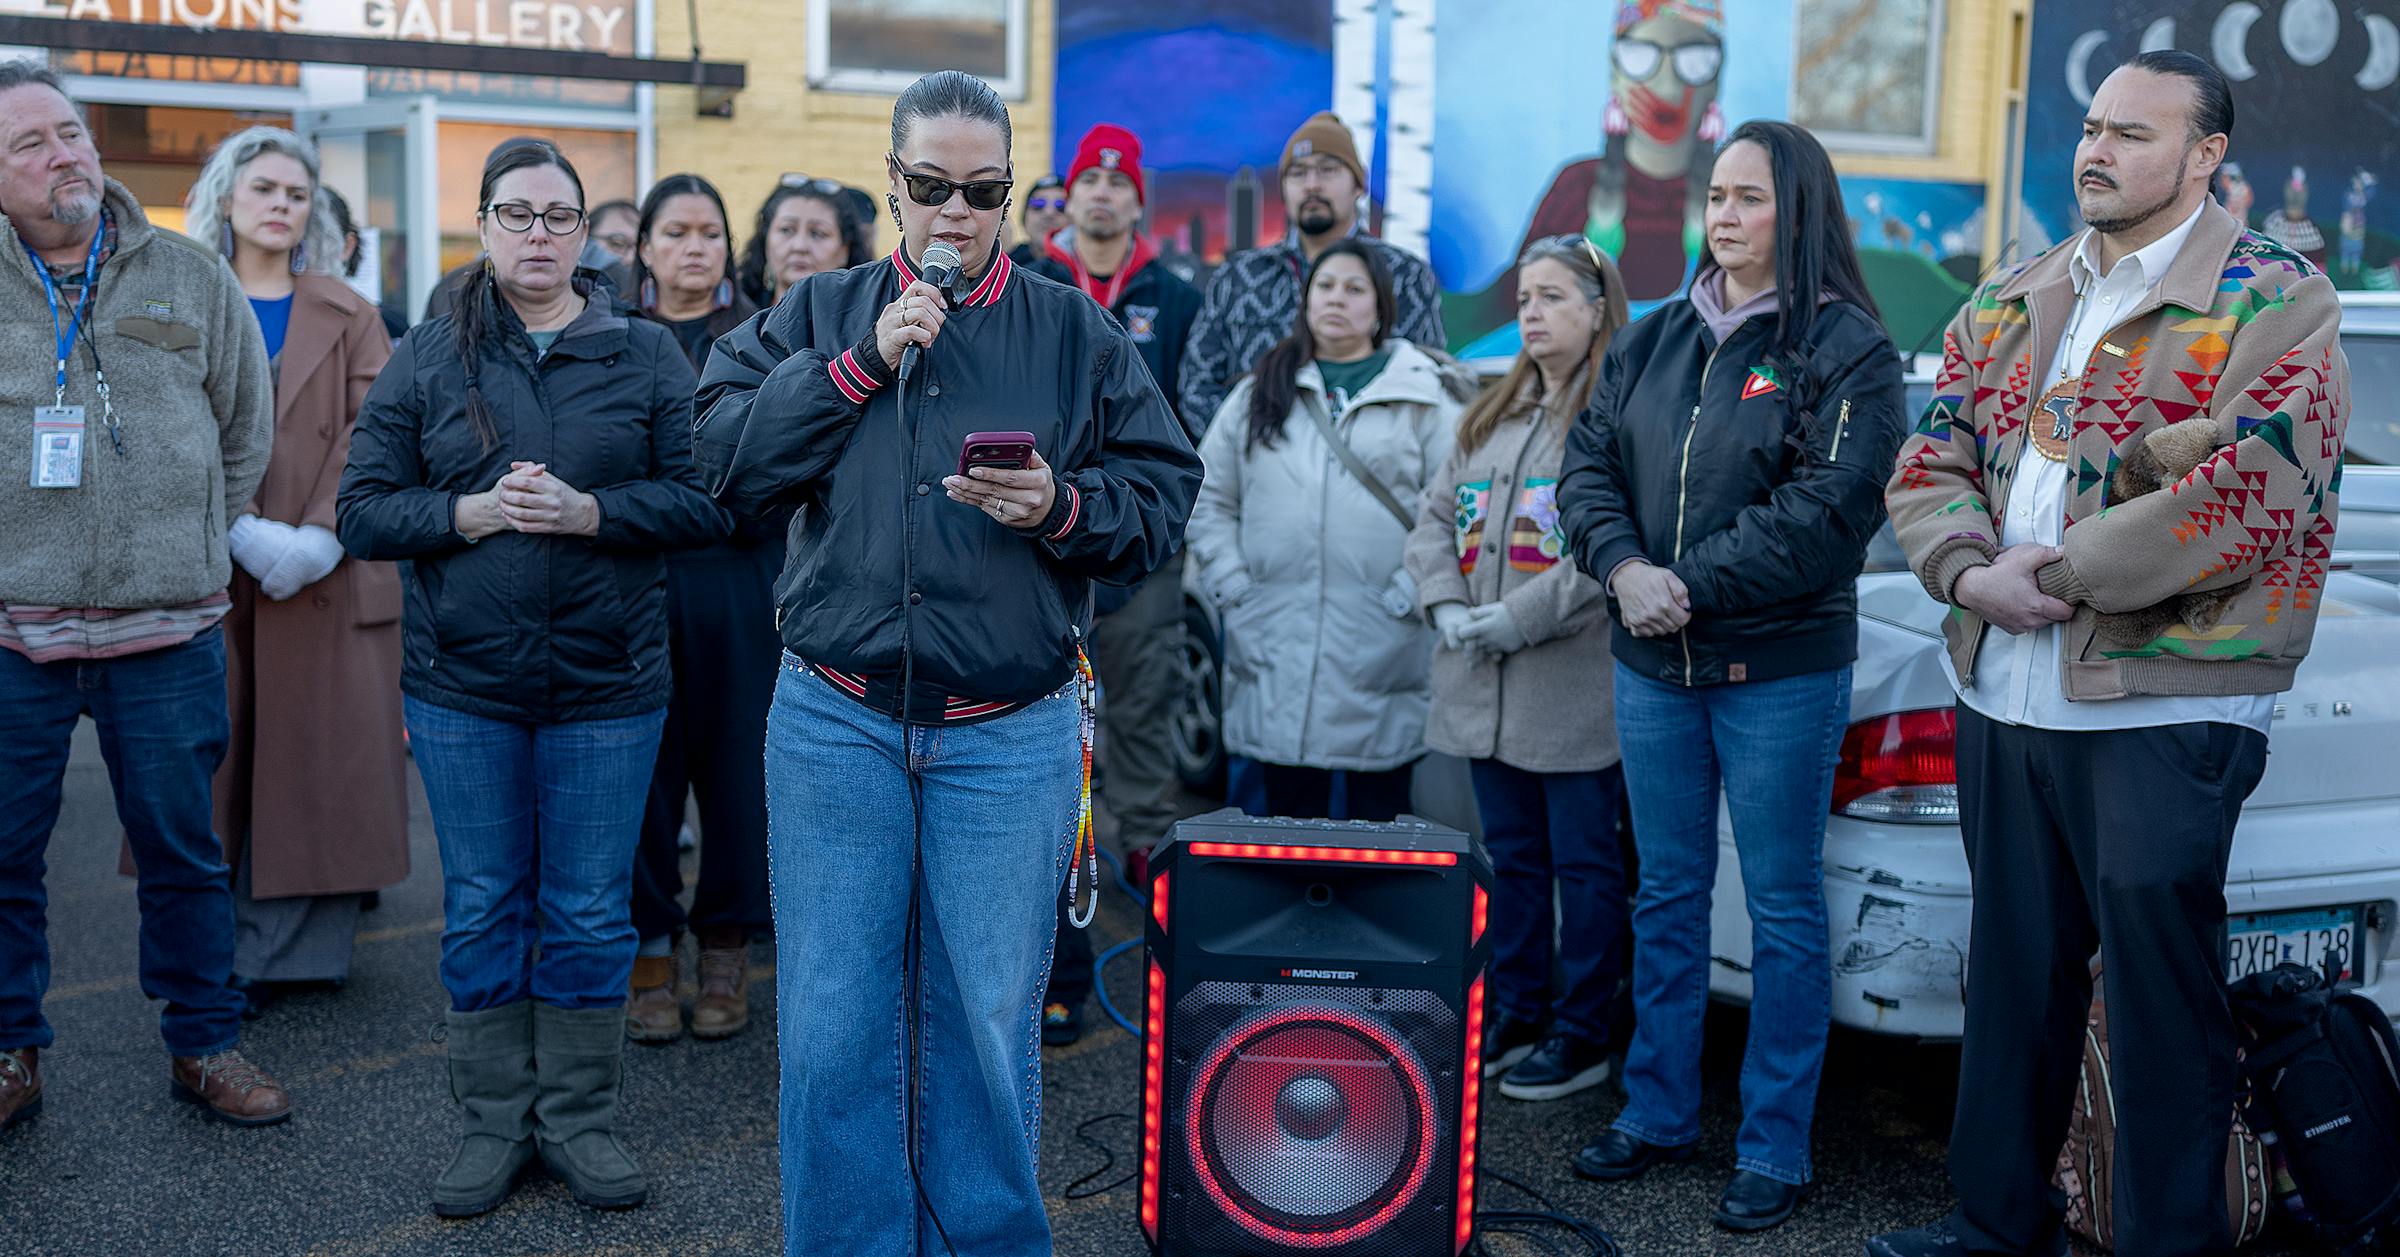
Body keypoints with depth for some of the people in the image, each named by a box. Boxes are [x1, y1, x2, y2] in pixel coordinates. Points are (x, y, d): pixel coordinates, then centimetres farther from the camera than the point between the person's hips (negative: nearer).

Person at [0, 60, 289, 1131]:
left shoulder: (194, 281, 6)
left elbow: (247, 435, 13)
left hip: (166, 631, 0)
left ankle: (203, 1044, 22)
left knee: (182, 851, 9)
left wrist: (186, 551, 9)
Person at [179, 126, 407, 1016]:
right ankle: (218, 950, 11)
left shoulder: (347, 317, 9)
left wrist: (322, 534, -15)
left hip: (327, 575, 0)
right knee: (220, 757, 2)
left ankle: (299, 946, 6)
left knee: (316, 757, -1)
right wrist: (242, 531, -15)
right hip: (214, 572, 0)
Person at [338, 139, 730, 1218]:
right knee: (481, 908, 10)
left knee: (590, 913, 7)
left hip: (608, 681, -1)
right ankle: (493, 1122, 24)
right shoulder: (427, 357, 4)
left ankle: (580, 1118, 22)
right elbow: (363, 510, 1)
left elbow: (704, 498, -4)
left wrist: (588, 509, -17)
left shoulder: (645, 354, 3)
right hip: (462, 683, 1)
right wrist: (474, 512, -15)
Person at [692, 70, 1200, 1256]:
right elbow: (727, 457, -4)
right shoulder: (817, 314, 7)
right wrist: (862, 361, -11)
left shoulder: (1076, 333, 5)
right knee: (832, 1023, 8)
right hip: (835, 723, 1)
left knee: (990, 1019, 10)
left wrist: (1061, 507, -17)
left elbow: (1162, 500, 2)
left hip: (1012, 735, -1)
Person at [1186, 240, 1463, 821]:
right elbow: (1209, 500, 13)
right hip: (1277, 648, 2)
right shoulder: (1261, 393, 14)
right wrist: (1233, 588, 3)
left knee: (1380, 812, 4)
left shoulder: (1423, 397, 5)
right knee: (1289, 811, 9)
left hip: (1383, 649, -2)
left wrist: (1414, 592, -10)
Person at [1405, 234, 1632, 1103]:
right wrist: (1448, 607, -4)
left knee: (1585, 864, 4)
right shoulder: (1491, 415, 16)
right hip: (1484, 688, 7)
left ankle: (1584, 1033, 16)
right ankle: (1516, 1014, 29)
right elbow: (1435, 517, 14)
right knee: (1512, 857, 16)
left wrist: (1518, 620, -19)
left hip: (1575, 688, -7)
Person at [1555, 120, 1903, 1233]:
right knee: (1666, 894, 15)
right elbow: (1588, 465, 7)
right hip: (1651, 667, 5)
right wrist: (1624, 566, -11)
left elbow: (1826, 507, -15)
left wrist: (1692, 585, -18)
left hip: (1779, 671, -5)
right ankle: (1658, 1112, 28)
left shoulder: (1846, 347, -6)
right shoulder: (1653, 339, 11)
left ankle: (1774, 1148, 15)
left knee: (1782, 909, 4)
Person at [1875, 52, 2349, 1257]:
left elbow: (2253, 493, -19)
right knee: (2013, 977, 17)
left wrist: (2065, 572, -16)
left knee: (2161, 998, 3)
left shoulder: (2274, 301, -6)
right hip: (2000, 700, 6)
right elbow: (1930, 463, 9)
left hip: (2162, 716, -6)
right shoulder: (2008, 303, 13)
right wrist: (1970, 572, -10)